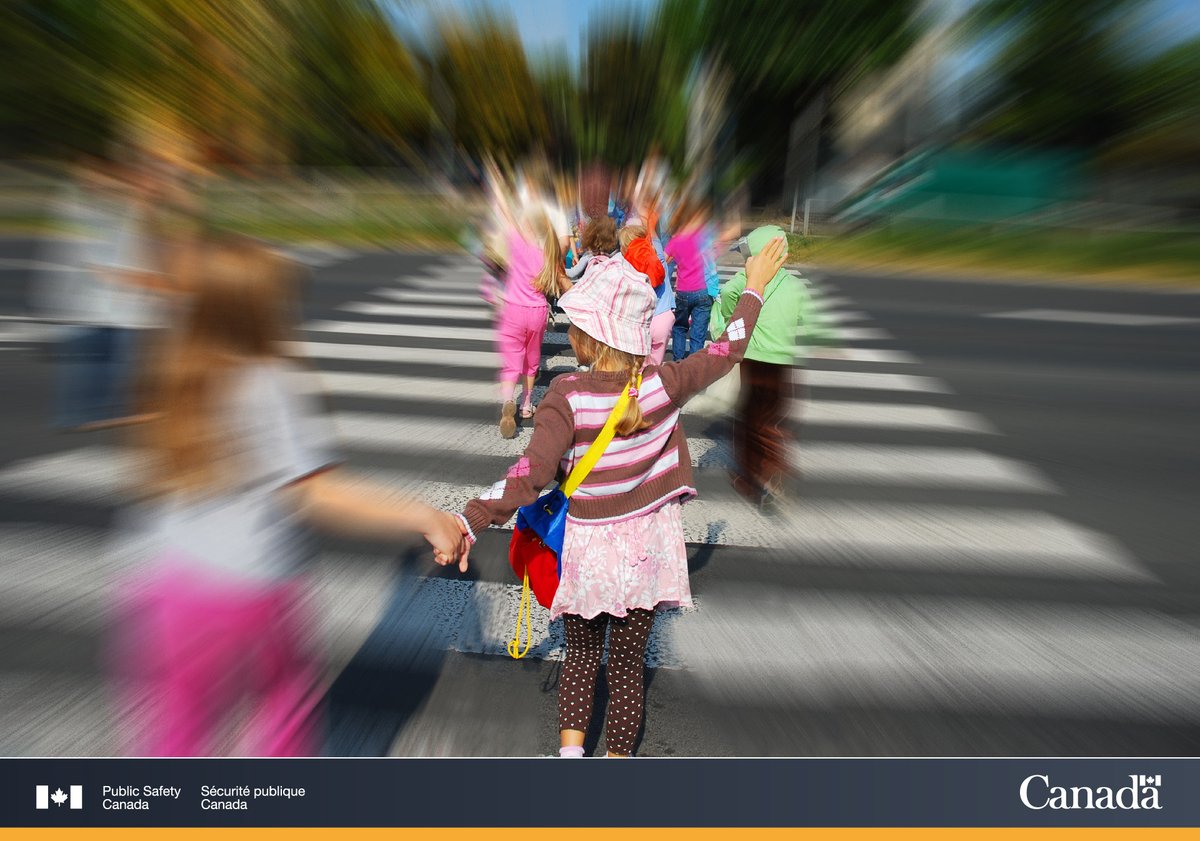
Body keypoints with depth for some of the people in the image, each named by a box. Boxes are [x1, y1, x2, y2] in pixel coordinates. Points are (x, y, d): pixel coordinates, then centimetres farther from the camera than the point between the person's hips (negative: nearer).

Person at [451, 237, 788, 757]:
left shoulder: (567, 395, -20)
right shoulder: (664, 384, -12)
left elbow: (532, 471, -28)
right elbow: (726, 351, 1)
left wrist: (470, 521, -25)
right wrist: (754, 288, 13)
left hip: (589, 548, -1)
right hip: (647, 547, 2)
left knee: (581, 655, 23)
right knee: (629, 665, 18)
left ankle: (570, 750, 20)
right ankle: (618, 755, 33)